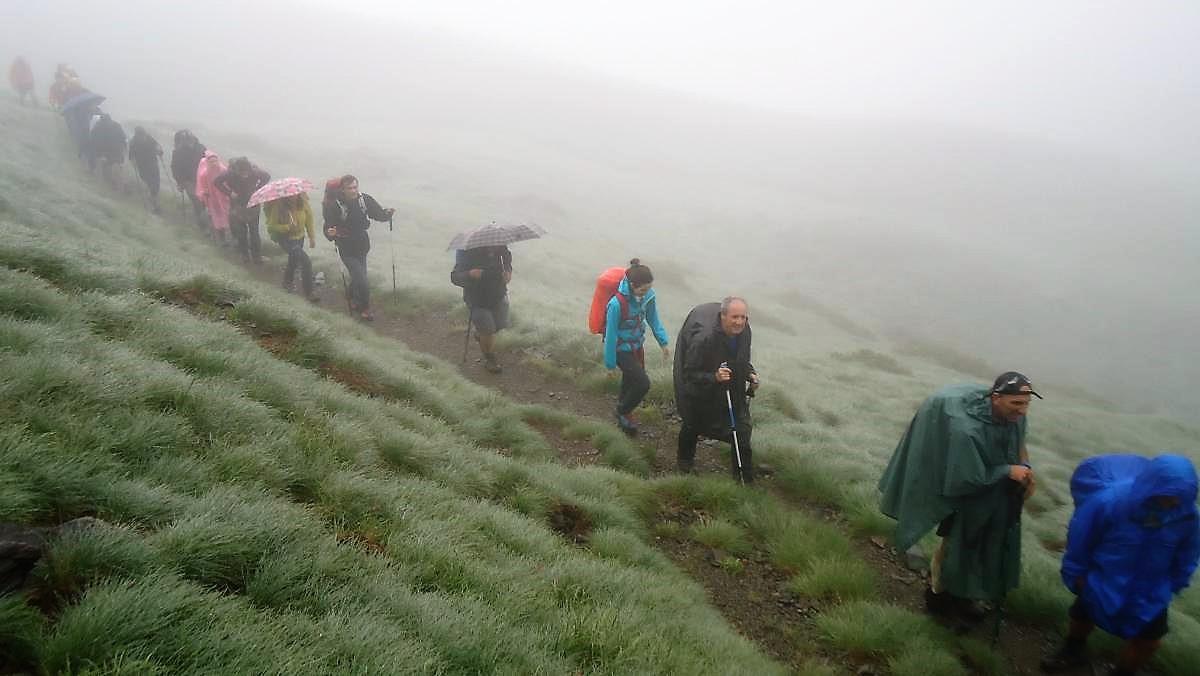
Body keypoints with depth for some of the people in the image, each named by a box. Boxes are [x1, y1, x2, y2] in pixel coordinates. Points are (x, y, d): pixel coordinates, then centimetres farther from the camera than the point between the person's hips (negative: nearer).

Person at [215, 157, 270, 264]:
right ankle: (244, 253, 27)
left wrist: (258, 189, -9)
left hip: (252, 204, 0)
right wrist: (229, 192, -16)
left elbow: (267, 177, -1)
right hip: (237, 205, 0)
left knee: (254, 231, 2)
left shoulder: (254, 171, -21)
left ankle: (257, 255, 14)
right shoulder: (230, 173, -22)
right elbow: (217, 182, -9)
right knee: (241, 232, 11)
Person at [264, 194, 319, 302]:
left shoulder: (303, 203, -16)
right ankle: (308, 292, -8)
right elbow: (271, 226, -20)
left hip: (300, 237, 5)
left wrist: (312, 237, 0)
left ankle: (288, 281, 57)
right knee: (306, 262, -20)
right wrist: (288, 227, -34)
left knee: (294, 260, 28)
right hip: (286, 239, -5)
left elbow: (309, 216, 1)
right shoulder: (278, 207, -26)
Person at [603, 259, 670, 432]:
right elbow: (611, 334, -23)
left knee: (631, 380, 21)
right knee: (643, 383, -8)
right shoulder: (617, 303, -34)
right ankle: (623, 412, 19)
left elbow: (653, 319, 3)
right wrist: (610, 363, -14)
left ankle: (623, 407, 48)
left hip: (637, 343, 6)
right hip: (621, 348, -6)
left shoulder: (648, 295, -16)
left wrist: (663, 342, 3)